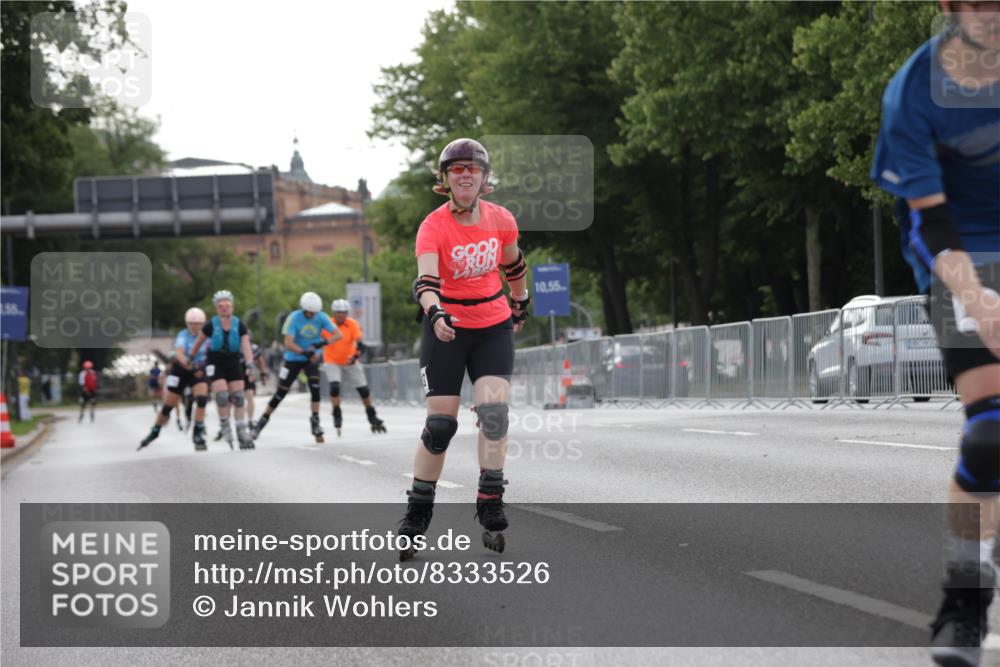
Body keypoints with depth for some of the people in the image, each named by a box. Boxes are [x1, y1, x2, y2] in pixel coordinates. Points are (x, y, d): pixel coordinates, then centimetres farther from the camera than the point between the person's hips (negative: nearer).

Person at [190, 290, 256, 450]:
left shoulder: (240, 326, -7)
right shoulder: (210, 326, -11)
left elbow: (246, 347, -16)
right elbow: (198, 343, 5)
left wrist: (249, 365, -31)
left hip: (233, 363, 2)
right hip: (215, 363, -2)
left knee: (238, 397, -3)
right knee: (221, 395, -18)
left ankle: (242, 432, 6)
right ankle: (225, 429, -1)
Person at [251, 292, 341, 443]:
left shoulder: (322, 318, -11)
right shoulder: (294, 318, -19)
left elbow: (338, 334, -15)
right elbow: (288, 343, -24)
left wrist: (322, 343, -32)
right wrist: (304, 352, -38)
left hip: (312, 359, 2)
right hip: (293, 359, -2)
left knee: (315, 388, -19)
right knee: (281, 392, 3)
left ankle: (315, 422, -10)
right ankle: (263, 420, 19)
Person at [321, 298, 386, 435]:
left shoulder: (353, 325, -16)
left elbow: (360, 345, -24)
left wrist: (355, 357, -41)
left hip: (350, 361, 1)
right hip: (332, 362, -1)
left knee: (363, 389, 4)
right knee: (334, 386, -22)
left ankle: (372, 417, 23)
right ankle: (337, 416, -5)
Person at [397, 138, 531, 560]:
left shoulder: (501, 221, -4)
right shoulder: (433, 227, -15)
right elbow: (426, 280, -29)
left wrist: (521, 304, 29)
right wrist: (435, 313, -47)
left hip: (494, 327, 2)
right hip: (446, 328, -2)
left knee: (494, 409, -16)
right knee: (440, 424, -2)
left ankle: (490, 504, -8)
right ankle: (416, 515, 12)